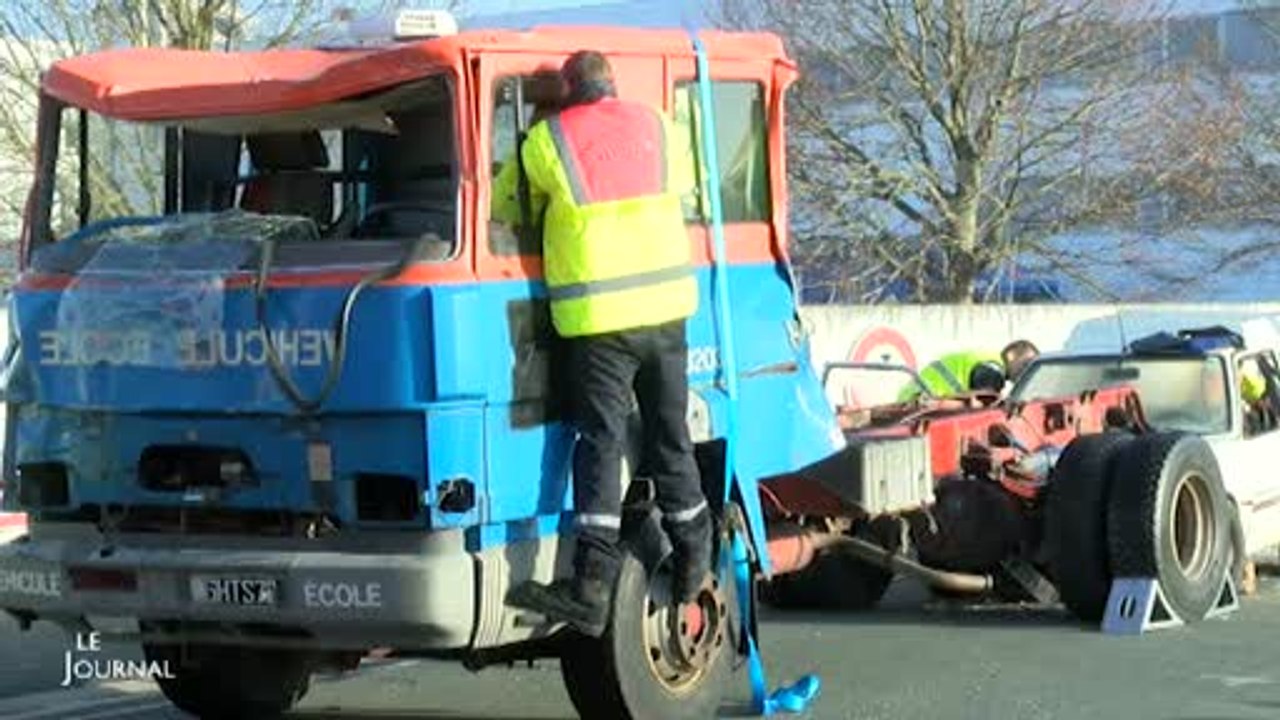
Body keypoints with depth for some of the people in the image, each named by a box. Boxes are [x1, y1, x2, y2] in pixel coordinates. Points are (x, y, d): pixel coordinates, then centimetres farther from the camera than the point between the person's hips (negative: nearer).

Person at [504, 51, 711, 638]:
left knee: (600, 445, -4)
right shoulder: (656, 126, 8)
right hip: (665, 304, 3)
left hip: (595, 316, -3)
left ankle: (593, 585, -12)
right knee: (670, 437, 15)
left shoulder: (546, 140, -2)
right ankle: (692, 563, 24)